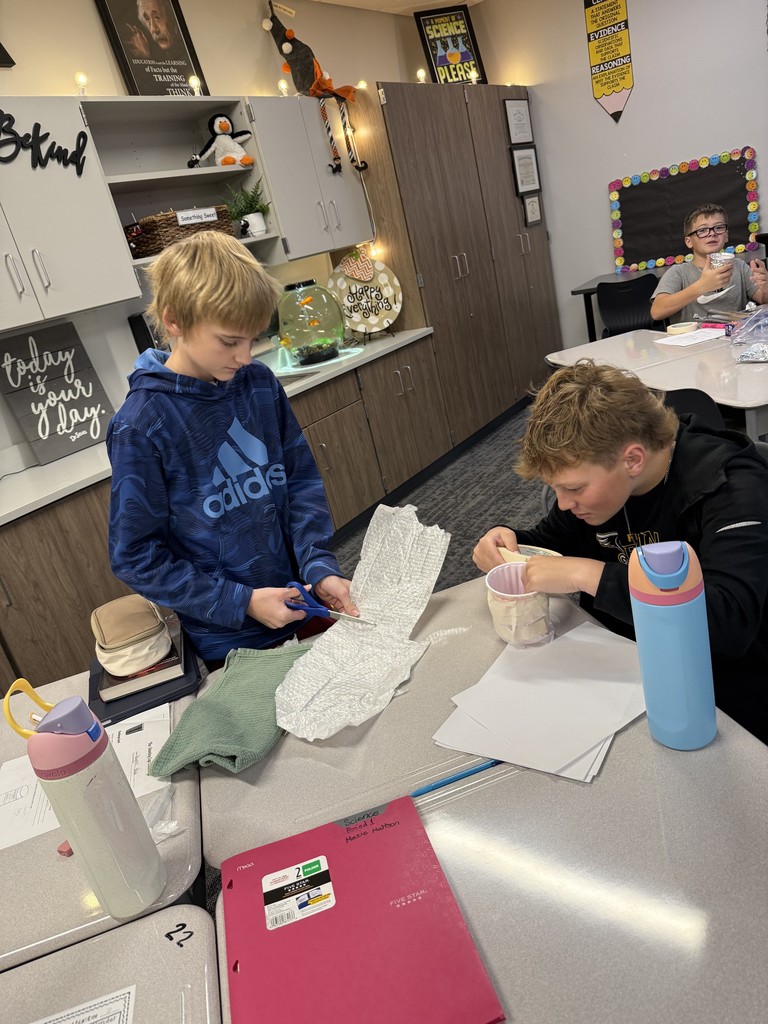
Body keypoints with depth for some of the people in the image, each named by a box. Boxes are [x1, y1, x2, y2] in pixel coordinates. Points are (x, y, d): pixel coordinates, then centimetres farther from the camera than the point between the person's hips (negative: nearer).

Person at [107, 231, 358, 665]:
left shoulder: (261, 384, -5)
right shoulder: (141, 426, -18)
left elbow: (302, 482, 1)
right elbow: (136, 557, -13)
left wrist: (320, 567, -12)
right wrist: (241, 603, -17)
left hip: (305, 604, 5)